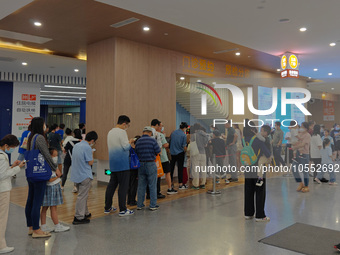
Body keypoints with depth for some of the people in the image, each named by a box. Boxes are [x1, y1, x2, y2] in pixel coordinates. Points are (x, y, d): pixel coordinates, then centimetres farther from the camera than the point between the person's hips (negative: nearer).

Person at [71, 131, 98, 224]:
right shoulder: (87, 148, -18)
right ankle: (78, 217, 1)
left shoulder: (76, 145, 9)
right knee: (82, 196, -3)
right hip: (85, 176, -9)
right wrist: (92, 154, 1)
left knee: (82, 195, 20)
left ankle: (85, 213, 32)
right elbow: (90, 162, -15)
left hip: (76, 175, 9)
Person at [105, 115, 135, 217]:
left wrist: (128, 143, 17)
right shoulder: (122, 132, -13)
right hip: (122, 163, -9)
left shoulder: (110, 132, 14)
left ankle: (107, 207, 22)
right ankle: (122, 210, 2)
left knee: (112, 184, 15)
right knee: (123, 186, -2)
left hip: (113, 163, 9)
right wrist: (130, 142, 2)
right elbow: (126, 147, -18)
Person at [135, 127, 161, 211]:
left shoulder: (138, 142, 4)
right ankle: (153, 205, 8)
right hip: (151, 164, -4)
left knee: (141, 186, 11)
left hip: (141, 164, 4)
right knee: (152, 186, 4)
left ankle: (139, 205, 17)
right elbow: (158, 152, -5)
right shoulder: (152, 140, -9)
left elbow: (136, 154, 9)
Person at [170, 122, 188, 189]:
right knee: (180, 168, 2)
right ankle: (180, 184, 6)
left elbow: (170, 142, 10)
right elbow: (184, 146, -11)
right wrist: (186, 151, 7)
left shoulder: (173, 133, 2)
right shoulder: (184, 135, -11)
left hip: (172, 153, 4)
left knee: (171, 168, 12)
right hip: (180, 153, -4)